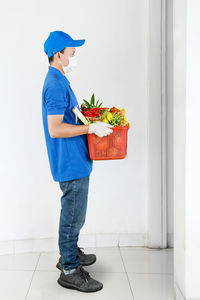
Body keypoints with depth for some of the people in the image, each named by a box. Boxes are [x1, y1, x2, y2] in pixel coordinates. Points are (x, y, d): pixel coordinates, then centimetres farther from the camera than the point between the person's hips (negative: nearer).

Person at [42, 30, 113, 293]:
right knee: (74, 216, 0)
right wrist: (91, 128, -22)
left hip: (74, 161, 10)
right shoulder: (56, 84, -19)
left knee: (73, 213, 21)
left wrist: (91, 119, 16)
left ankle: (69, 253, 38)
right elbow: (55, 129, -25)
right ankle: (70, 271, 14)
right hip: (71, 163, -10)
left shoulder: (58, 80, 14)